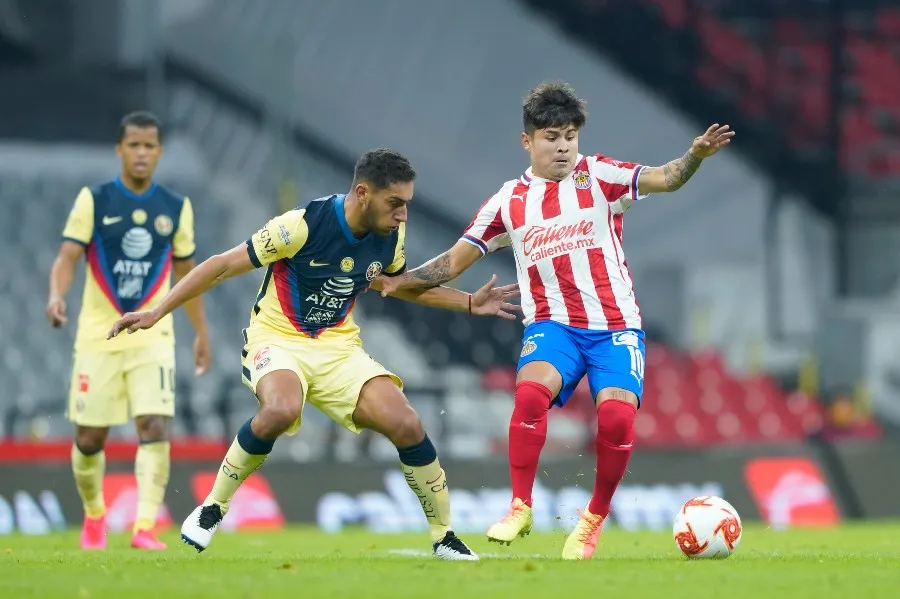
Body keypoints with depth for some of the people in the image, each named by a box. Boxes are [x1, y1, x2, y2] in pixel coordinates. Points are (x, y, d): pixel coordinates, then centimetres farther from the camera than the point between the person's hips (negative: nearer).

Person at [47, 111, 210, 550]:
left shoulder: (176, 209, 5)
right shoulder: (93, 200, -2)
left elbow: (186, 273, 15)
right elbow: (67, 257, -10)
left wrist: (201, 332, 14)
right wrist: (56, 296, -30)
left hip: (152, 337, 1)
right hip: (98, 337, -1)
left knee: (155, 428, -18)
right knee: (89, 438, 5)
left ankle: (145, 527, -20)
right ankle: (94, 515, 31)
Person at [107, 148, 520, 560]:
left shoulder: (390, 236, -4)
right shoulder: (303, 224, -22)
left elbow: (402, 284, 21)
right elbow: (223, 266, -15)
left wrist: (471, 303, 13)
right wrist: (155, 314, -16)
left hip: (339, 348, 5)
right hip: (276, 340, -5)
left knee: (407, 426, -16)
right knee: (281, 410, -38)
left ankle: (444, 537, 4)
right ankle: (213, 508, -17)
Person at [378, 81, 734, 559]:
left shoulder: (598, 175, 4)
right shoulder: (509, 202, 10)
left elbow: (661, 179, -11)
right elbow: (454, 261, 14)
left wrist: (695, 156, -31)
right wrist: (397, 282, 2)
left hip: (615, 325, -1)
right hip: (553, 324, 1)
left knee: (617, 416, -22)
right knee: (531, 390, -31)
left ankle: (593, 522, 2)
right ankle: (519, 509, -20)